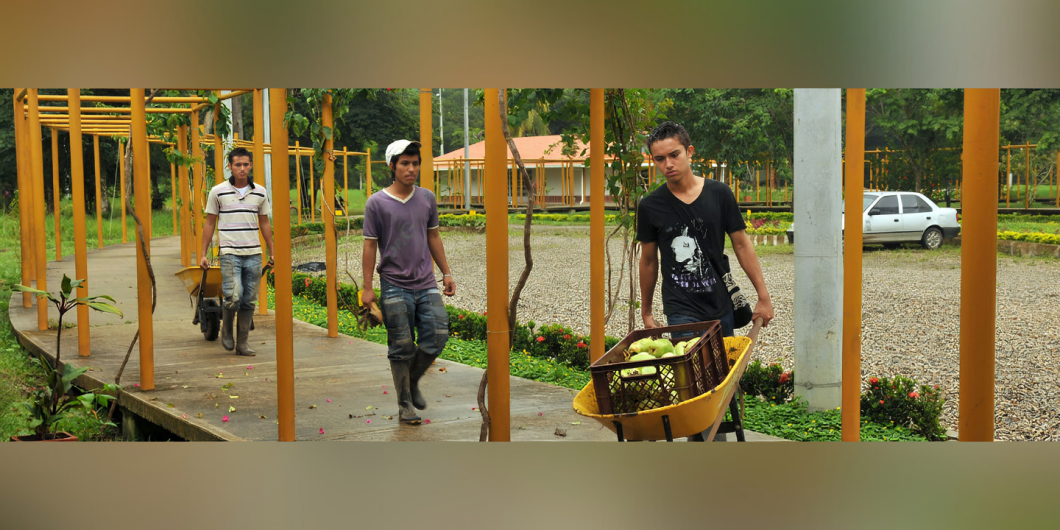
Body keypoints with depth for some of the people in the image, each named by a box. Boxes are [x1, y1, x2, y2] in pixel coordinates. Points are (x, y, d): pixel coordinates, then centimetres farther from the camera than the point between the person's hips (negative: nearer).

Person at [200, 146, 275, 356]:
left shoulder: (260, 192, 7)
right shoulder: (218, 192, 0)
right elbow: (209, 223, 5)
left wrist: (272, 252, 15)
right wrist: (203, 254, 2)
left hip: (253, 254, 3)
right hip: (229, 253, -3)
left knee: (249, 300, 5)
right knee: (234, 296, -16)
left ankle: (242, 343, 15)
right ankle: (226, 328, 13)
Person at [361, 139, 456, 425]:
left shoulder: (427, 198, 7)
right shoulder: (377, 203, -5)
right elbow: (370, 245, -2)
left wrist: (446, 273, 13)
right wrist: (367, 288, -5)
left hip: (427, 285, 4)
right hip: (394, 287, -4)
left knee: (437, 336, -3)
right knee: (402, 348, 2)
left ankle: (413, 380, 24)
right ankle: (405, 403, 17)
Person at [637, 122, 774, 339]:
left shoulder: (719, 193, -1)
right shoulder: (650, 206, -2)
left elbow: (741, 244, 5)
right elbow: (648, 261, 8)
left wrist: (763, 296, 4)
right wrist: (646, 313, 13)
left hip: (721, 306, 2)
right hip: (680, 311, -2)